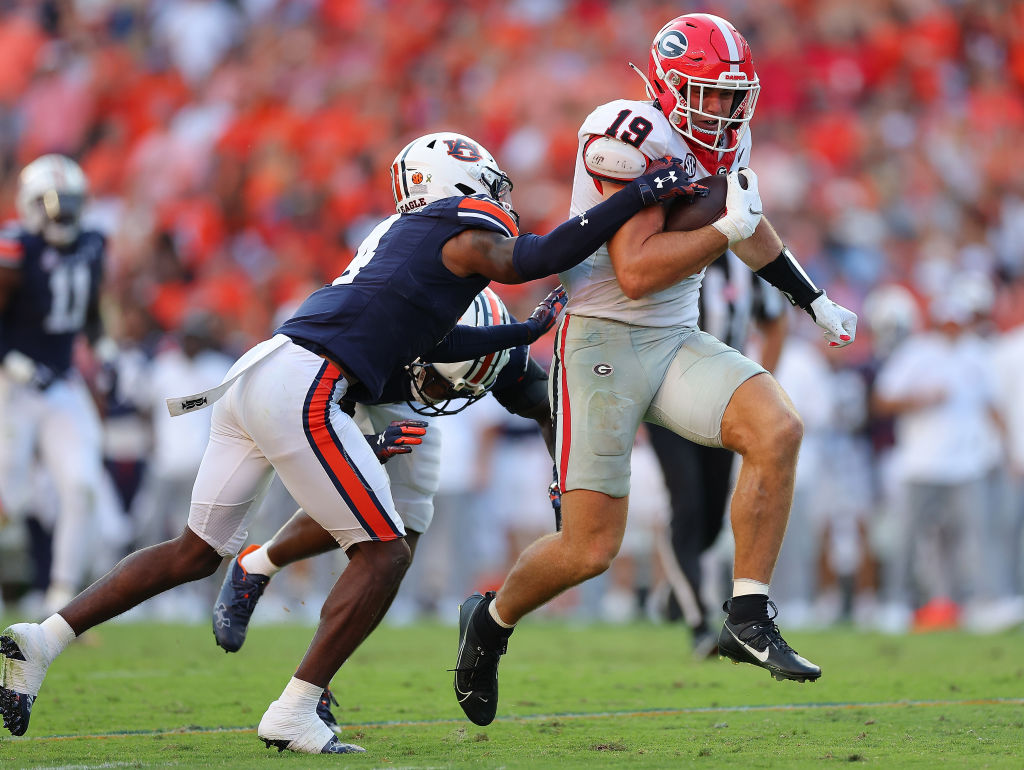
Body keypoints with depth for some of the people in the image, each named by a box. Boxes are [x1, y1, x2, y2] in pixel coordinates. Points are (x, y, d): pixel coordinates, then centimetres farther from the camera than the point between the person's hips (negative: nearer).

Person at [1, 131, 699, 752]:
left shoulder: (404, 235, 27)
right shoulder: (462, 236, 0)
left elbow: (430, 342, 38)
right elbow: (542, 258, -12)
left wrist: (530, 331, 46)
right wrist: (639, 196, -5)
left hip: (255, 374, 9)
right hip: (300, 390, -9)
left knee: (197, 551, 17)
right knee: (384, 551, 0)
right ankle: (294, 714, -4)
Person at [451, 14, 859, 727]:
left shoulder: (724, 144, 7)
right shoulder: (632, 138, -18)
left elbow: (753, 231, 28)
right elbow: (635, 272, -23)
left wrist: (815, 301, 34)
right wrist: (727, 229, -24)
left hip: (677, 341, 7)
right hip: (604, 342, -7)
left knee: (778, 430, -21)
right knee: (590, 548, -7)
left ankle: (748, 619, -14)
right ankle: (491, 620, 24)